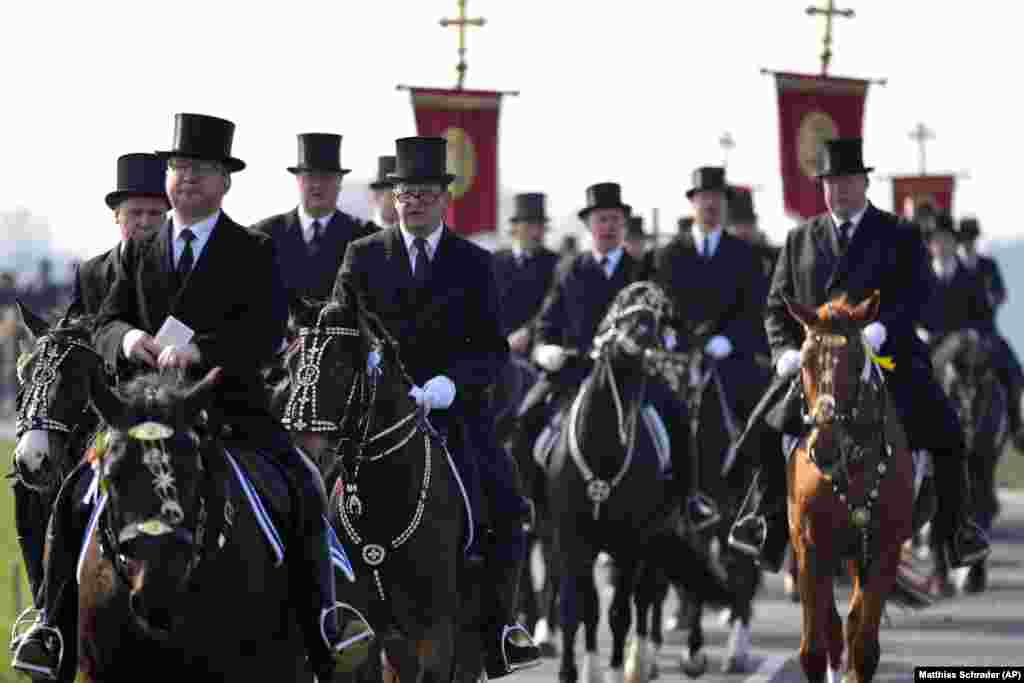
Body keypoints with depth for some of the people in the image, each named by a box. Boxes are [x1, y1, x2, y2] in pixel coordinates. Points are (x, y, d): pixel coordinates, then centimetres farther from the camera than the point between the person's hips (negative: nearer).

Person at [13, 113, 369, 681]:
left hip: (231, 406, -2)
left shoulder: (254, 253, 3)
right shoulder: (139, 252, 14)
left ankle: (323, 633, -13)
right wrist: (127, 337, -17)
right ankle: (51, 624, -13)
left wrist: (199, 350, -29)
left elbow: (265, 332, -12)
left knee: (304, 490, -21)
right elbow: (104, 324, 8)